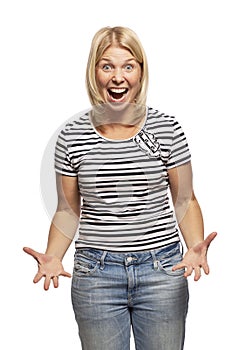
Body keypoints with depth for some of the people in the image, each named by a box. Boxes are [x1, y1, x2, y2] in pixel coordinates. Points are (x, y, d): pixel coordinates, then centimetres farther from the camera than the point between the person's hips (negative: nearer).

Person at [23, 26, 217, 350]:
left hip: (162, 271, 0)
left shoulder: (167, 129, -3)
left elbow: (185, 201, 3)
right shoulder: (72, 136, -1)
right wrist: (52, 256, -11)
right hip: (95, 274, 1)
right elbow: (68, 211, 6)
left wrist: (195, 247, -14)